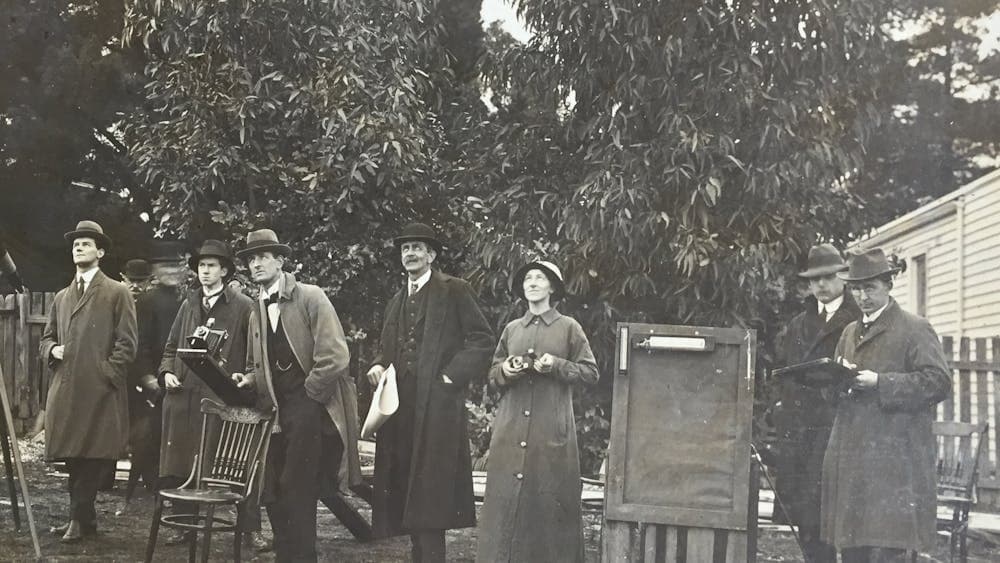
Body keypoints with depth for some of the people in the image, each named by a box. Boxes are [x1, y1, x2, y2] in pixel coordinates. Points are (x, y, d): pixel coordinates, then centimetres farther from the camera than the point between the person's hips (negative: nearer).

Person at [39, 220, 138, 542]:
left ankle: (80, 519, 3)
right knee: (73, 457, 8)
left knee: (92, 457, -5)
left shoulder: (117, 293, 2)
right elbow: (46, 338, 26)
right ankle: (83, 518, 17)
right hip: (65, 389, 6)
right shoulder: (62, 297, 20)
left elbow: (126, 344, -4)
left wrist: (105, 375, -12)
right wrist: (52, 349, 4)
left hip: (100, 391, -6)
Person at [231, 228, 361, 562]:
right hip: (276, 410, 7)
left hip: (311, 408, -6)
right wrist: (248, 380, 2)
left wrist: (307, 398, -10)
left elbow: (335, 357, -14)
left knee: (297, 490, -10)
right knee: (273, 493, 6)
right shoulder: (256, 312, 15)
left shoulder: (311, 297, -6)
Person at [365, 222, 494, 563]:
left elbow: (482, 340, -4)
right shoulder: (397, 301, 22)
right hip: (401, 406, 7)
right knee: (406, 492, 5)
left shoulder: (453, 290, 1)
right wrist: (377, 366, 7)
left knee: (430, 492, -11)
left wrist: (452, 375, -11)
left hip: (437, 404, -7)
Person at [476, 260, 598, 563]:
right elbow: (492, 374, 19)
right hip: (511, 428, 3)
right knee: (506, 495, 0)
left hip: (552, 429, -3)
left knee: (551, 497, -1)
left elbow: (591, 372, 2)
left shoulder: (569, 327, 4)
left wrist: (557, 366, -12)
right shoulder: (511, 329, 13)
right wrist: (505, 371, -3)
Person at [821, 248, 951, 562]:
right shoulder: (850, 333, 21)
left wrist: (879, 382, -16)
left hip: (894, 463, -7)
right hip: (849, 462, 7)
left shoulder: (914, 330, -1)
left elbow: (938, 382, -11)